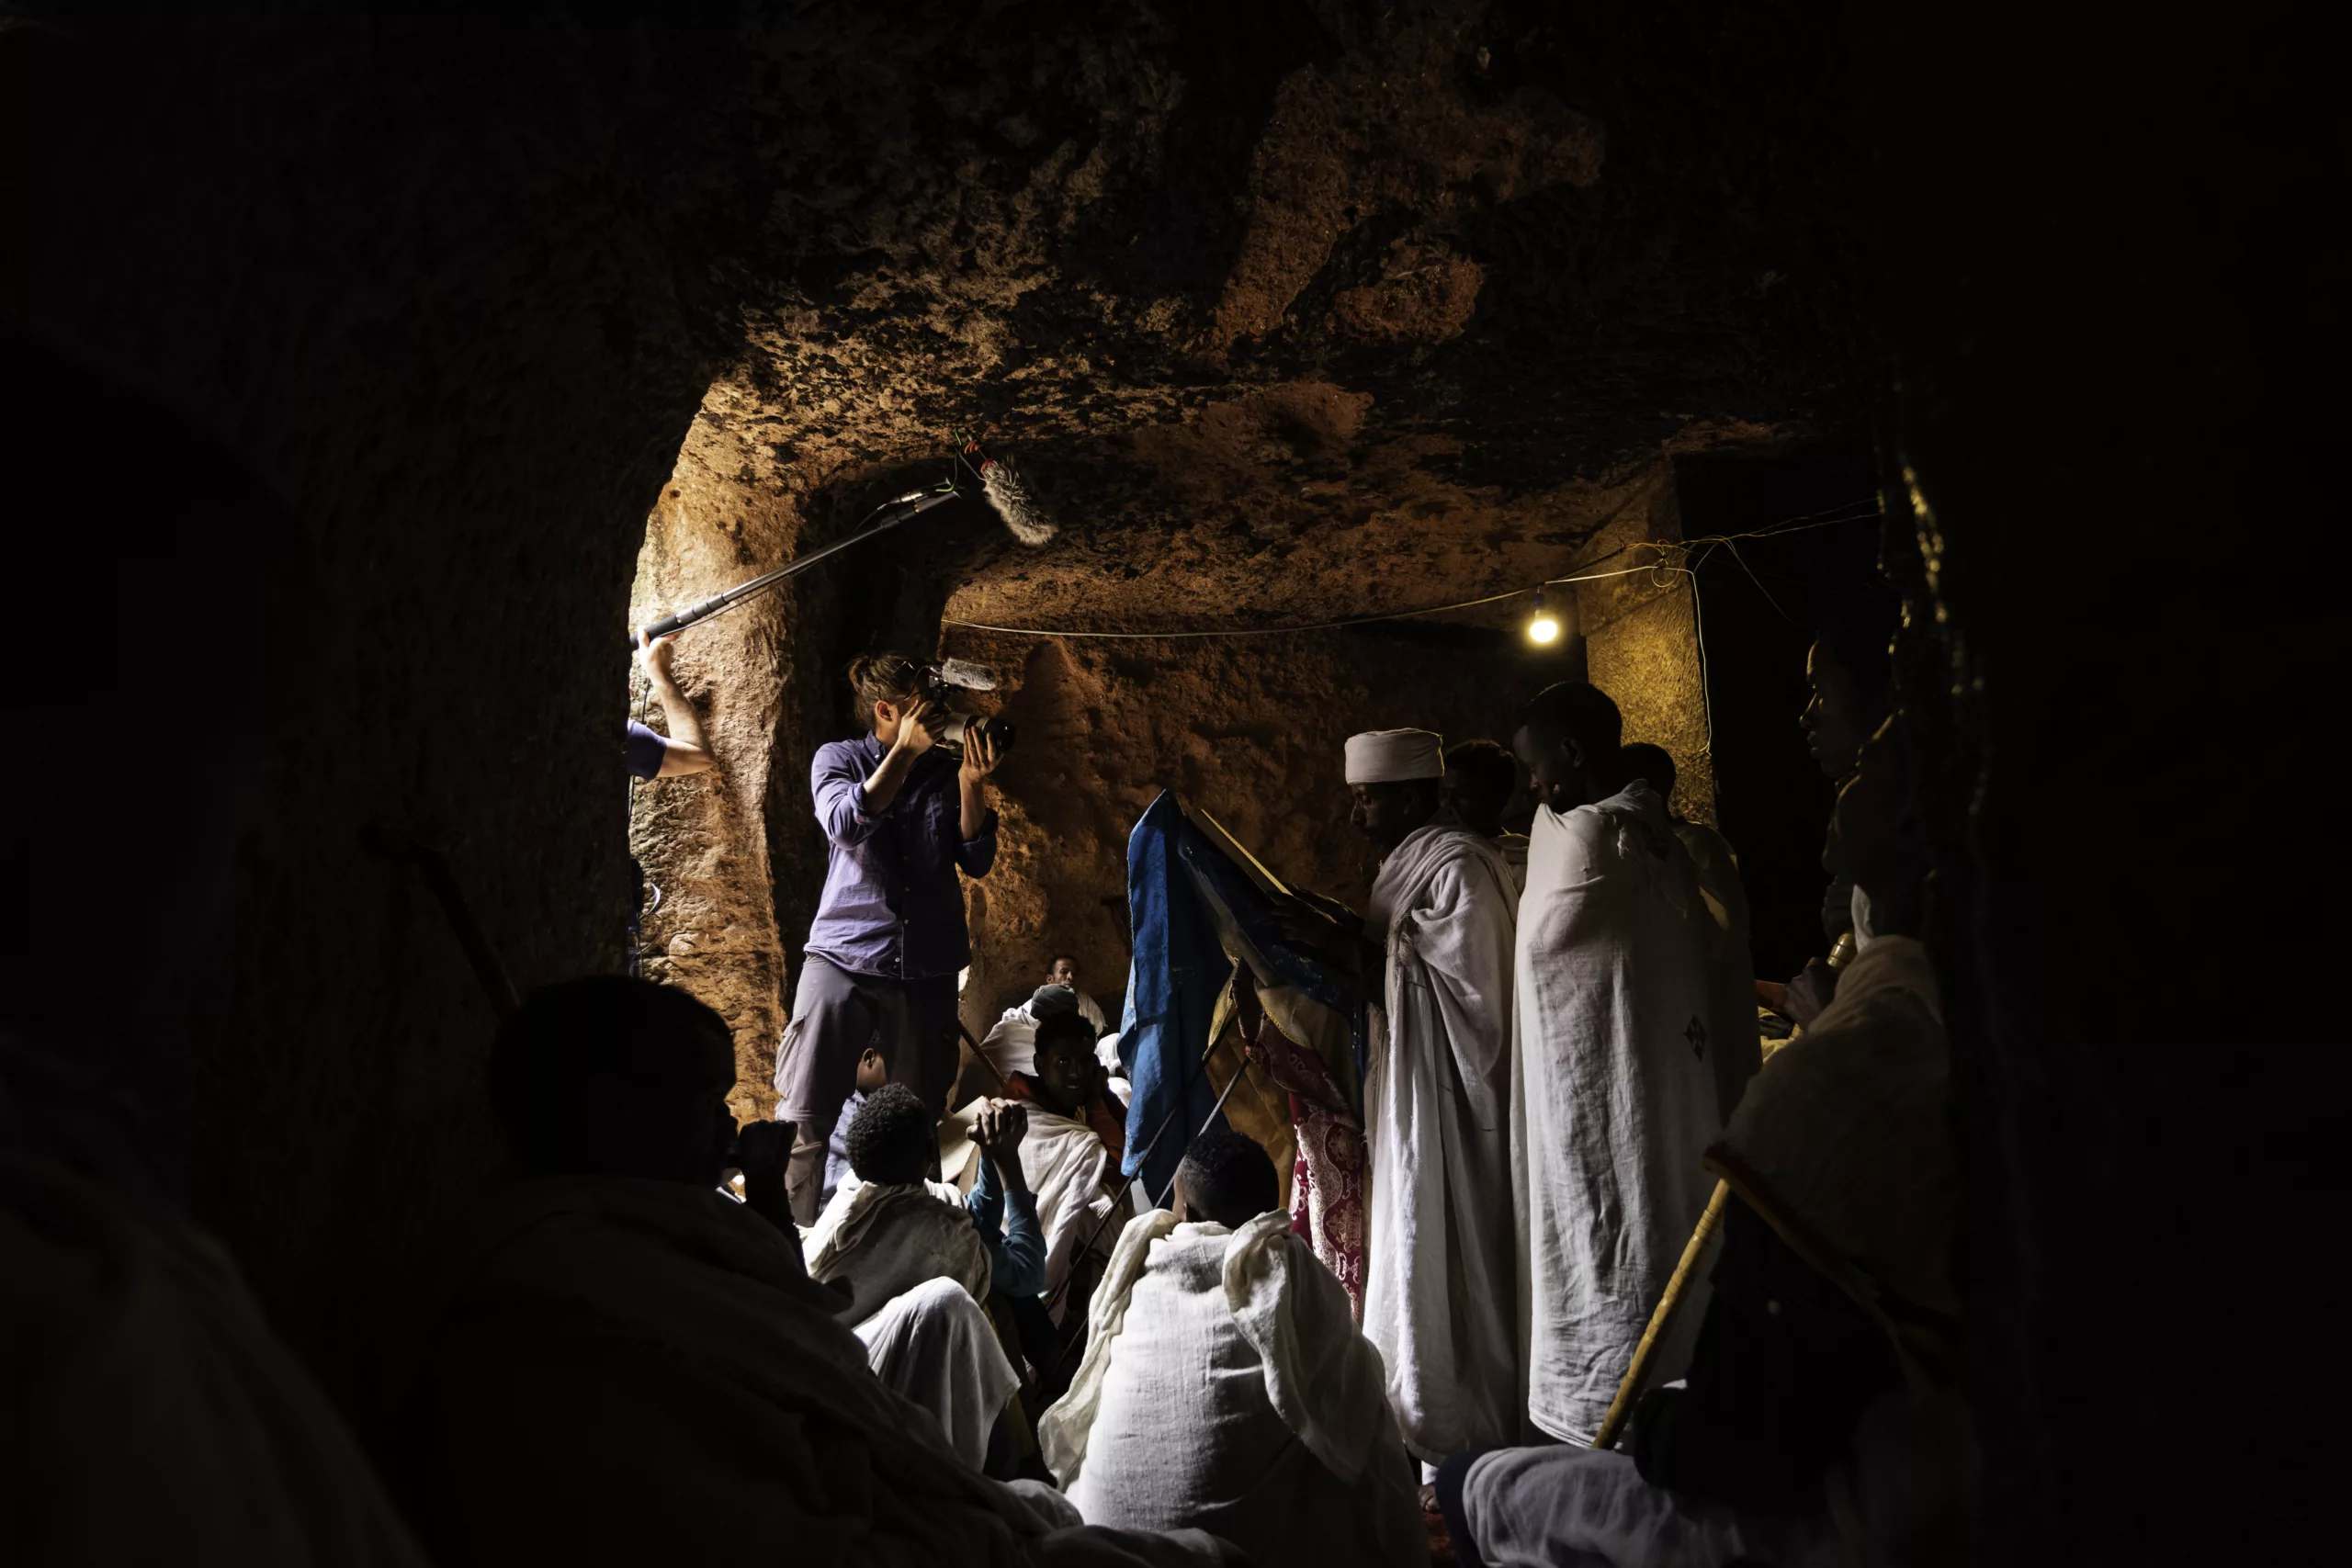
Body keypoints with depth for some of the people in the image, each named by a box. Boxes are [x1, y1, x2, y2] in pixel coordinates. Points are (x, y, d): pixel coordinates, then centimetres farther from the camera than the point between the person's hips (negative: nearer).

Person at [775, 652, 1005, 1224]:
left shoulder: (947, 770, 11)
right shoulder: (838, 758, 6)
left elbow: (977, 862, 6)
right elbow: (845, 823, -13)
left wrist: (971, 787, -7)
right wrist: (905, 752, -12)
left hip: (927, 968, 2)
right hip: (844, 958, -2)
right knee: (807, 1117, -4)